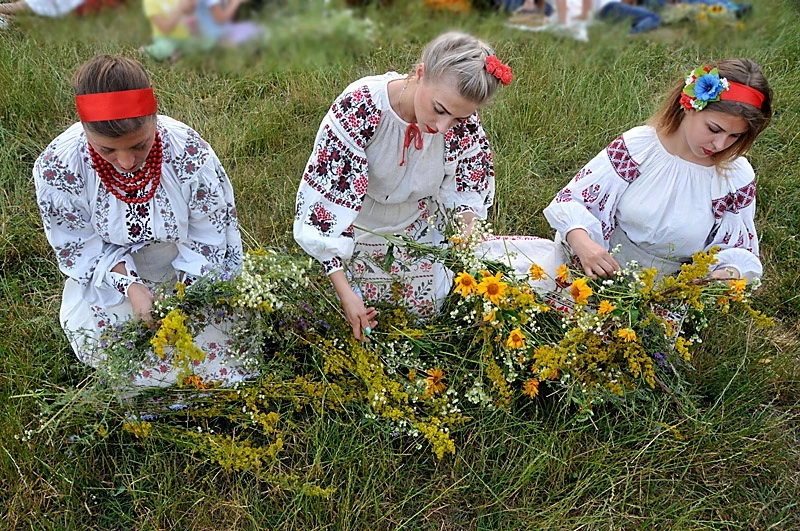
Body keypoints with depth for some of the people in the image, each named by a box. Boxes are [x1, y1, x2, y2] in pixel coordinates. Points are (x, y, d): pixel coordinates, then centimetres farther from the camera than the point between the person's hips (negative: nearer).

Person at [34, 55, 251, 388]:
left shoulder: (189, 151, -27)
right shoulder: (56, 168, -25)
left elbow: (209, 236, -15)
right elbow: (79, 247, -13)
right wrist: (130, 286, -27)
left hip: (190, 269, -1)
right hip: (111, 271, 1)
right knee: (89, 334, -21)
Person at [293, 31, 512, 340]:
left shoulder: (463, 121, -25)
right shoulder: (359, 109, -37)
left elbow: (468, 188, -8)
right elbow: (327, 198, -33)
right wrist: (345, 291, -34)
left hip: (417, 229, 3)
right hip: (357, 228, -3)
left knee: (427, 309, 16)